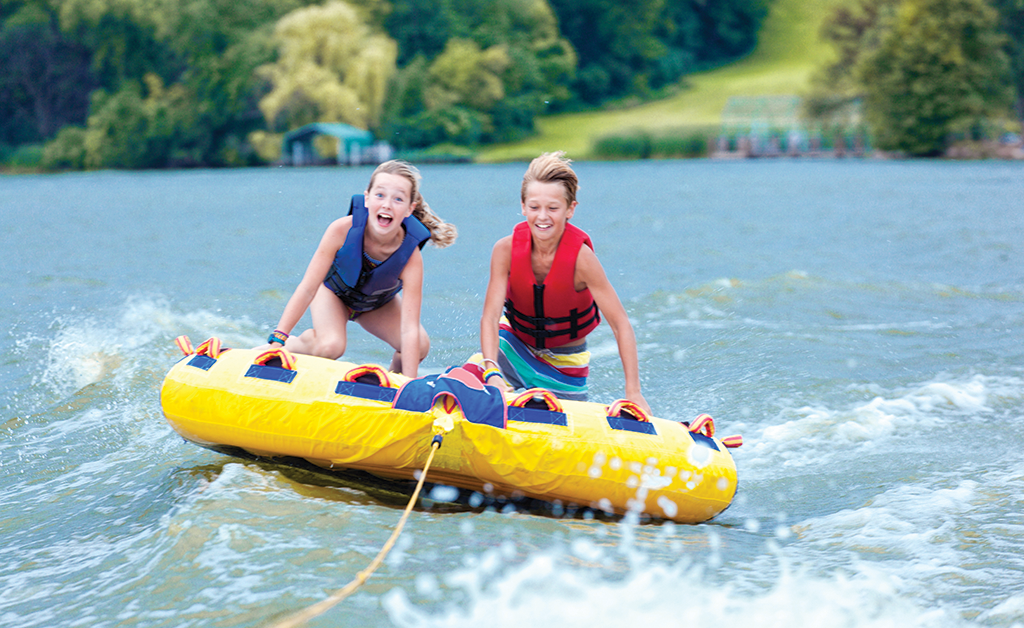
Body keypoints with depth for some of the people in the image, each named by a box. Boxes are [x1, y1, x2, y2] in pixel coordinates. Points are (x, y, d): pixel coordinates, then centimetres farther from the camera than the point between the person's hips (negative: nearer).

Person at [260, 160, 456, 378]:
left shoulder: (410, 256, -35)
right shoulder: (343, 230, -37)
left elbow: (409, 329, -35)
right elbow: (308, 288, -30)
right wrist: (278, 339, -33)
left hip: (377, 304, 2)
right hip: (333, 289, -2)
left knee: (420, 346, -19)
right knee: (330, 347, -31)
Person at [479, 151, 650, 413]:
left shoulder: (581, 257, -28)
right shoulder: (506, 249, -22)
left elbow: (621, 325, -26)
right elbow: (490, 316, -23)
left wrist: (633, 393, -33)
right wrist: (492, 373, -40)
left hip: (565, 361, -1)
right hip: (515, 343, 1)